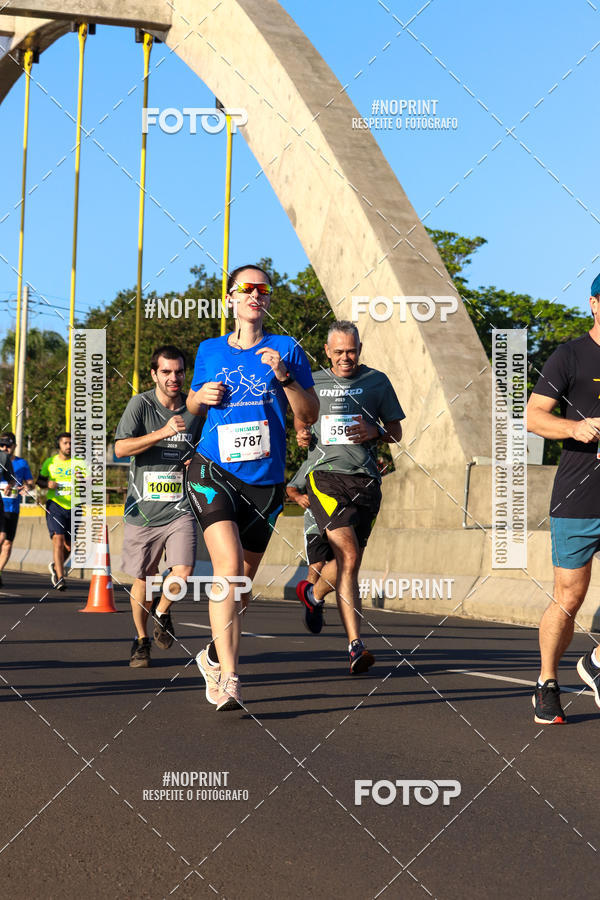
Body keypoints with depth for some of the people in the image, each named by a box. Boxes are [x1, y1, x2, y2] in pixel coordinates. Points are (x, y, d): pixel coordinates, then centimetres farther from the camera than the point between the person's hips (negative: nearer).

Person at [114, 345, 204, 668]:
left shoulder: (194, 409, 6)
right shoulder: (141, 404, -4)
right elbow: (120, 448, -15)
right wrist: (163, 432, -24)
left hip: (180, 508, 2)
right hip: (143, 507, -1)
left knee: (182, 571, -16)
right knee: (142, 580, 7)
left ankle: (162, 612, 16)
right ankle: (141, 639, 29)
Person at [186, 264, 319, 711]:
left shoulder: (286, 348, 5)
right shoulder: (210, 350, 10)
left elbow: (310, 414, 3)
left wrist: (284, 375, -13)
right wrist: (201, 396, 2)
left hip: (265, 480, 1)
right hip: (213, 471, -1)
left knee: (242, 582, 11)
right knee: (229, 566, -22)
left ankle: (215, 656, 36)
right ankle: (229, 678, -23)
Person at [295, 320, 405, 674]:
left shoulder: (377, 381, 11)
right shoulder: (313, 382, 12)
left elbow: (396, 432, 14)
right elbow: (300, 418, 25)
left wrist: (375, 432, -7)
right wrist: (302, 435, 2)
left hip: (365, 479, 2)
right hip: (325, 475, -2)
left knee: (351, 563, 5)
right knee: (348, 555, -19)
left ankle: (314, 592, 39)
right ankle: (356, 645, -21)